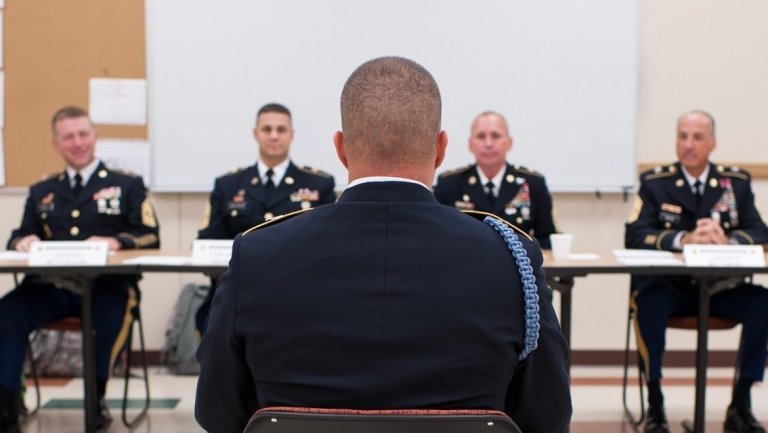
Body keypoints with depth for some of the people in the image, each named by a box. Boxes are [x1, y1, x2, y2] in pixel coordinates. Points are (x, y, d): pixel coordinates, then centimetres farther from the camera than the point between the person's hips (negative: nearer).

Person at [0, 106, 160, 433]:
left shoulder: (127, 185, 15)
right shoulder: (41, 192, 25)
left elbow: (150, 237, 4)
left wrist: (116, 242, -17)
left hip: (104, 285, -3)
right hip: (50, 286, 3)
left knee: (112, 314, -37)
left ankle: (96, 399, -16)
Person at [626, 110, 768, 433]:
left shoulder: (736, 182, 10)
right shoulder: (654, 182, 3)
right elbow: (635, 236, -9)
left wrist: (726, 239, -24)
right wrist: (684, 239, -26)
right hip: (669, 286, -2)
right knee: (649, 303, -34)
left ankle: (740, 405, -11)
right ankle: (655, 406, -19)